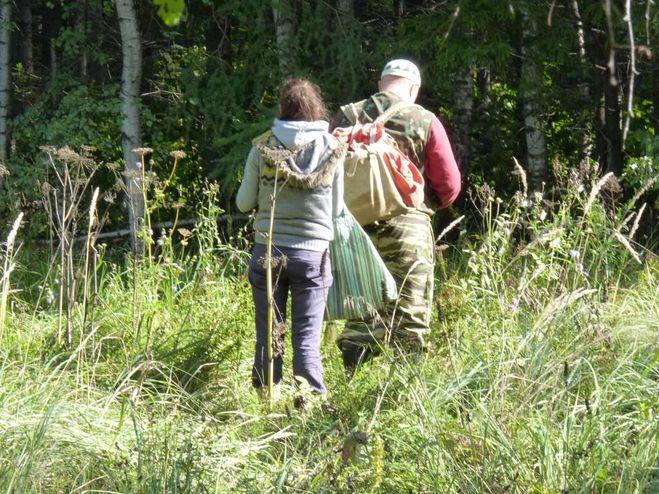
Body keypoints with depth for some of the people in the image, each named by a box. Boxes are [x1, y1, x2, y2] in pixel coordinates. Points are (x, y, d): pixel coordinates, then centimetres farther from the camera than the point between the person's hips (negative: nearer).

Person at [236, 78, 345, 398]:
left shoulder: (262, 147, -1)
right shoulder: (331, 149, -2)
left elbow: (244, 203, 4)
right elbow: (336, 208, 4)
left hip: (268, 251, 1)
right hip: (312, 252, -1)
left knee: (268, 336, 8)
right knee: (307, 338, 2)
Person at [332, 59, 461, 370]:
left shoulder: (347, 117, 3)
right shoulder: (425, 122, -5)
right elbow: (449, 184, -2)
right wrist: (428, 204, 17)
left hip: (356, 226, 3)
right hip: (408, 227, -3)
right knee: (410, 320, 3)